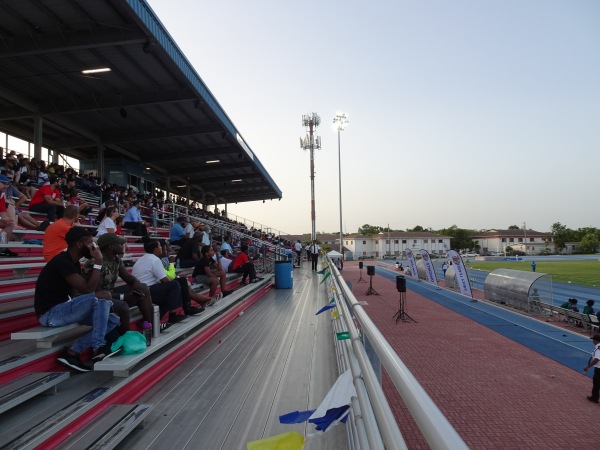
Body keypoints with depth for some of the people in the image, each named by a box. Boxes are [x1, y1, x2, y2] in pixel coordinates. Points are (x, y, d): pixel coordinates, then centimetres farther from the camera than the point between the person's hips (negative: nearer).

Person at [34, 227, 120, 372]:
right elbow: (88, 289, -23)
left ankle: (72, 352, -5)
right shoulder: (62, 262, -19)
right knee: (102, 297, -25)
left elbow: (85, 289, 7)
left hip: (63, 309, 9)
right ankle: (98, 348, -15)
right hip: (50, 314, -9)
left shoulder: (74, 263, 11)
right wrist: (98, 262, -18)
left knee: (113, 319, -1)